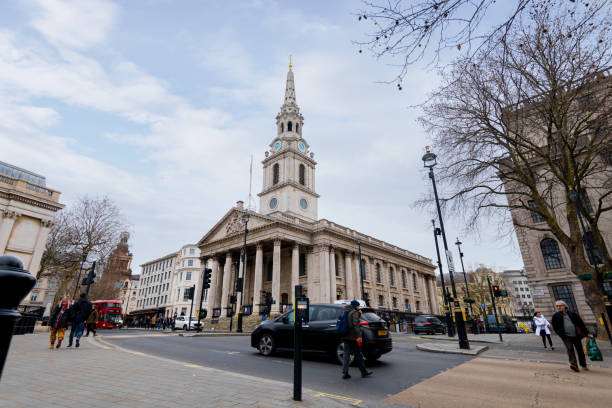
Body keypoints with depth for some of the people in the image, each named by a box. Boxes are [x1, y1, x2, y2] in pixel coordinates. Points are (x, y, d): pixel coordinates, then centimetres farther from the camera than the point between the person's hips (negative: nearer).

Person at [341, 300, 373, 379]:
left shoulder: (346, 312, 15)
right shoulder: (354, 312, -9)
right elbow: (355, 324, -19)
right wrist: (358, 336, -22)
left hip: (346, 337, 7)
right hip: (353, 337, -7)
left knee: (346, 354, 5)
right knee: (358, 355, 5)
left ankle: (344, 373, 2)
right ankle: (363, 372, 17)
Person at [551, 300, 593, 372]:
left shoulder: (573, 314, 7)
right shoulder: (555, 316, 4)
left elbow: (581, 324, 10)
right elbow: (555, 327, 4)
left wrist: (587, 333, 5)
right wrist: (561, 335, -6)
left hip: (576, 336, 2)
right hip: (566, 337, -2)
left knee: (580, 351, 9)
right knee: (570, 349, -16)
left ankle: (583, 365, 25)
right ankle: (573, 364, -25)